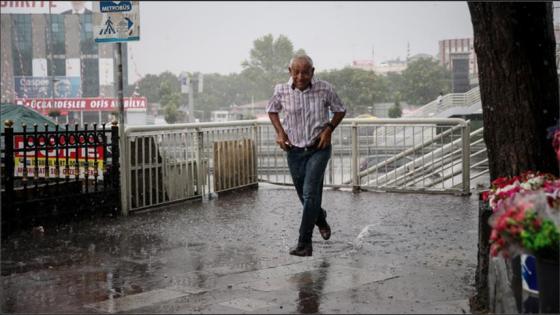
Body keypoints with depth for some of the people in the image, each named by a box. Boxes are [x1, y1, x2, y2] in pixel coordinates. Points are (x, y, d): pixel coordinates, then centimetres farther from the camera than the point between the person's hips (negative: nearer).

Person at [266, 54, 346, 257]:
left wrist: (329, 129, -11)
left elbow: (340, 110, 4)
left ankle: (304, 243, -11)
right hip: (294, 150, 3)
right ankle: (320, 218, 46)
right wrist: (279, 132, -3)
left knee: (310, 193, -14)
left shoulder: (324, 89, -12)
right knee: (304, 195, 14)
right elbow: (272, 110, 11)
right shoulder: (281, 91, -9)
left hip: (319, 148, -3)